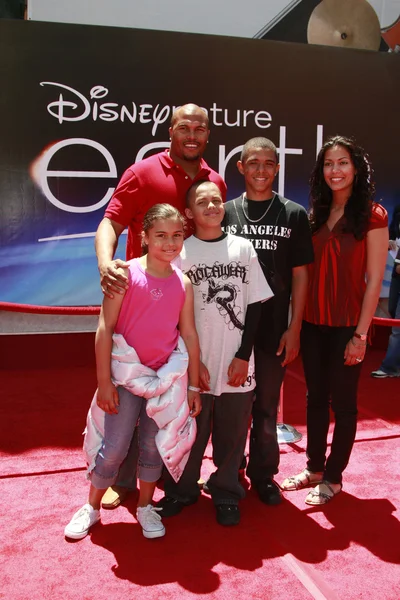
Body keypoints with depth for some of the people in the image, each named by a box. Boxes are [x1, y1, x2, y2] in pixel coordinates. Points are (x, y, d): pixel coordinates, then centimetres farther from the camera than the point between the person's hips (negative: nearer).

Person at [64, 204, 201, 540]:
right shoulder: (127, 274, -10)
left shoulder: (183, 283, 0)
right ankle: (91, 508, 28)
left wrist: (194, 386, 5)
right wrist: (104, 382, -12)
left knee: (154, 446, 14)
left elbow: (190, 335, 3)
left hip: (166, 377, 3)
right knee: (113, 449, 5)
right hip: (127, 374, -3)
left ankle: (146, 507, 34)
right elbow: (105, 327, -11)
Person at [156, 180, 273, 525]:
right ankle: (182, 490, 29)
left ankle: (226, 493, 29)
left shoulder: (243, 249, 3)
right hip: (194, 364, -1)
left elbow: (255, 306, 4)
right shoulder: (181, 253, -2)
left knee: (232, 432, 9)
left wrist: (243, 355, -2)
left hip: (236, 364, 1)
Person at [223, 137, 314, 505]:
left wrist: (294, 329, -3)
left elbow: (300, 275, 2)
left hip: (273, 330, 0)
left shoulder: (294, 215, 3)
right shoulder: (226, 212, 4)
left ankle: (263, 474, 29)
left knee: (267, 407, 11)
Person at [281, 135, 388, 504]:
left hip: (347, 325, -5)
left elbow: (374, 279, -10)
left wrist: (361, 334, -13)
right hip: (313, 323, 5)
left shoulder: (372, 216, -8)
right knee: (315, 397, 15)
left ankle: (333, 478, 24)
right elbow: (307, 272, 9)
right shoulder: (315, 215, 8)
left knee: (342, 402, 7)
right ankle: (314, 468, 31)